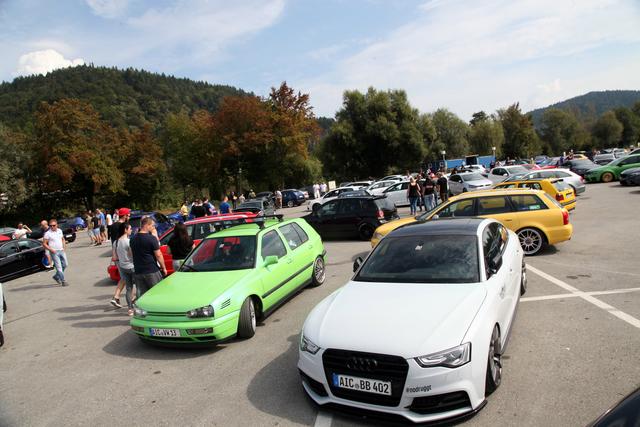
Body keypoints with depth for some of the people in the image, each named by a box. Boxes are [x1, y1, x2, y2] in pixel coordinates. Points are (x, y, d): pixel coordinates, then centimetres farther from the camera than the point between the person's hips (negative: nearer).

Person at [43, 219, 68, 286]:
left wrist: (64, 246, 7)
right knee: (59, 267, -8)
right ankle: (63, 281, -5)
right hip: (54, 252, -6)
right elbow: (44, 244, -7)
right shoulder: (47, 233, -9)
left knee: (65, 264, 11)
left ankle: (56, 276, 29)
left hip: (61, 251, 6)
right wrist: (51, 249, -18)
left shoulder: (60, 231, 8)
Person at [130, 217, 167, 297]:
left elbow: (132, 255, 17)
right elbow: (158, 255, -13)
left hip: (138, 272, 6)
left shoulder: (133, 239, 8)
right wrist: (163, 268, -2)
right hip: (152, 271, -6)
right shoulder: (151, 238, -14)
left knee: (141, 295, 9)